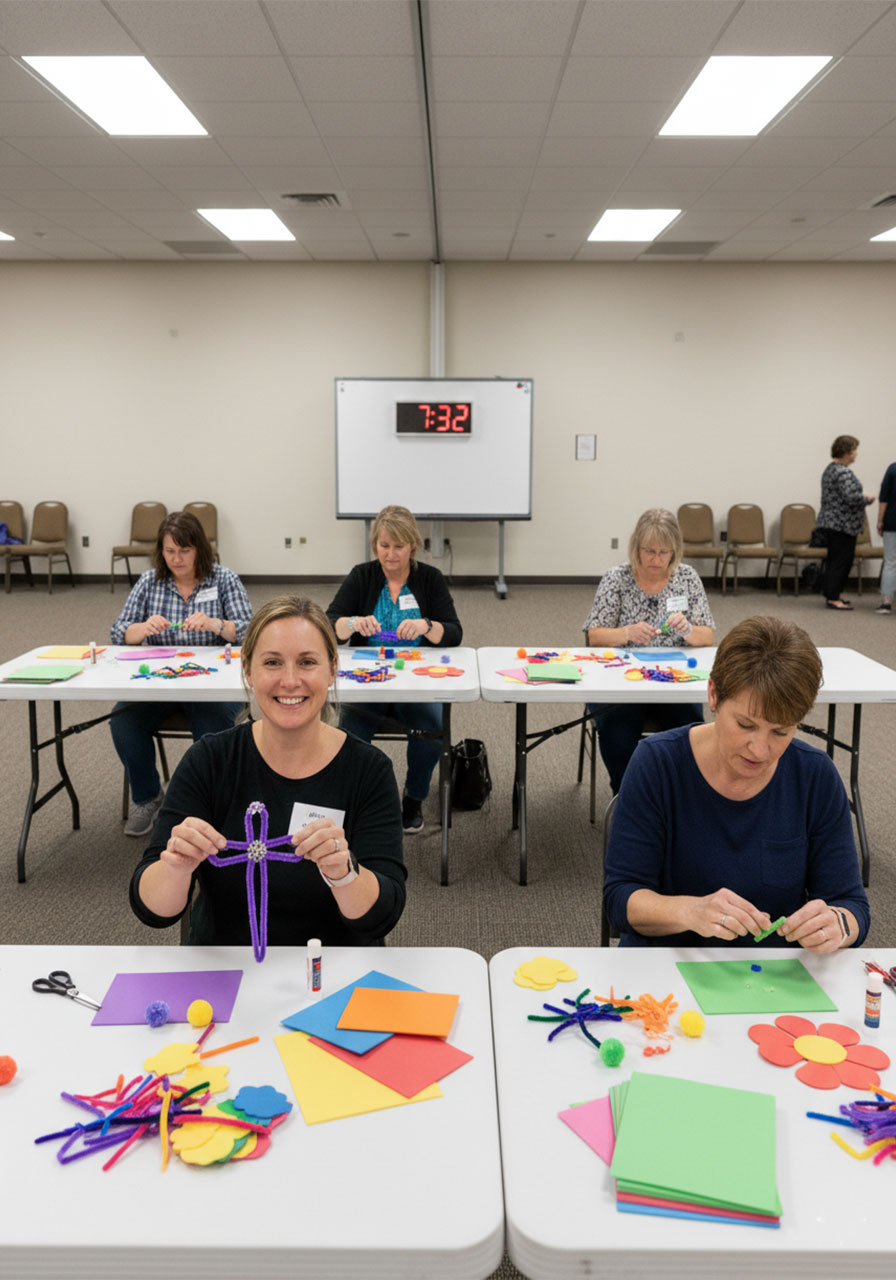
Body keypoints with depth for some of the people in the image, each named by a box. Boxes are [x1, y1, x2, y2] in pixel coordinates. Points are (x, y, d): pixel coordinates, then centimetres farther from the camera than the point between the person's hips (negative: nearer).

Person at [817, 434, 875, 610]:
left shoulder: (830, 469, 15)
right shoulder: (843, 472, -18)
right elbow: (851, 497, -27)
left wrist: (863, 498, 16)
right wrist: (867, 498, -9)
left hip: (829, 522, 10)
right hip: (842, 525, -10)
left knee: (834, 560, 15)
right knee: (841, 561, -5)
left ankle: (831, 595, 21)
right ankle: (833, 598, -3)